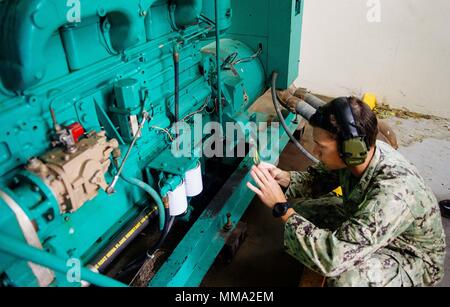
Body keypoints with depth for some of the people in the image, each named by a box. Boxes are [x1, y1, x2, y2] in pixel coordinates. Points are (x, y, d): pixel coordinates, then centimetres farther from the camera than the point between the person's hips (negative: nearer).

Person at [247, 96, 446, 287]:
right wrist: (282, 177, -21)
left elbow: (331, 258, -45)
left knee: (346, 280, -35)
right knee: (299, 208, -5)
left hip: (411, 257, -6)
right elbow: (317, 178, -1)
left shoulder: (393, 193, -42)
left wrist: (282, 207, -38)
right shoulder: (358, 155, -20)